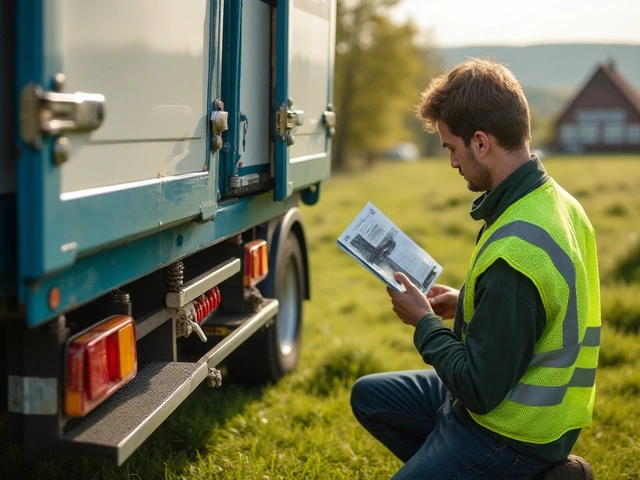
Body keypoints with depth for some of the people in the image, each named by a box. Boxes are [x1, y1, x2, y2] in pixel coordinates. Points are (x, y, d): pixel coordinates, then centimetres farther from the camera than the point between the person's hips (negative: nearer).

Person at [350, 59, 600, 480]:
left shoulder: (514, 254, -32)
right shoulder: (555, 200, -1)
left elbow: (479, 389, -25)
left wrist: (424, 321, -11)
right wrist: (465, 303, 6)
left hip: (509, 432, -9)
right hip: (532, 408, 9)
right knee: (368, 396, 20)